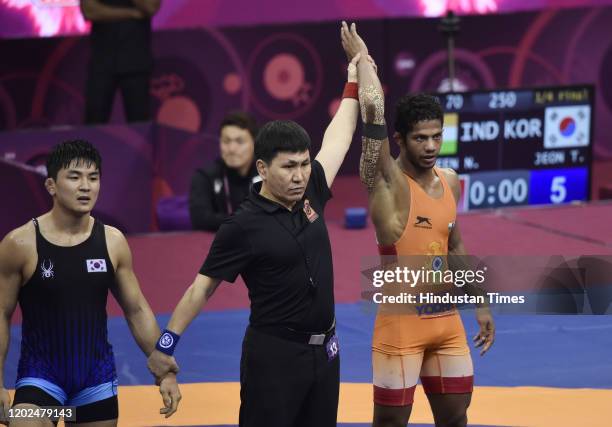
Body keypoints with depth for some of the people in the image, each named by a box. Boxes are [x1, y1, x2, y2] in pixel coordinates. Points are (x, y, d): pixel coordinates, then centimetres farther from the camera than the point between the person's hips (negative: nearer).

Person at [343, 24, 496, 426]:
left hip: (447, 319, 6)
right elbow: (374, 107, -26)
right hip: (401, 320, -6)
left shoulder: (451, 181, 8)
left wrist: (480, 304, 20)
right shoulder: (386, 180, -13)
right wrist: (362, 55, -14)